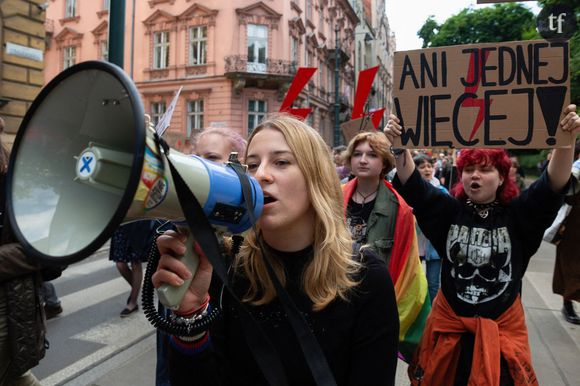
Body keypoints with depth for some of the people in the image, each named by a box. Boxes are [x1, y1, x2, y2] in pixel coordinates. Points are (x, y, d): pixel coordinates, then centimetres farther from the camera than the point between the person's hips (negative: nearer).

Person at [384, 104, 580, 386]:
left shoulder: (517, 215, -5)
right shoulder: (449, 211, -4)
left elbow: (553, 184, -18)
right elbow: (412, 185, -13)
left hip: (503, 328, 0)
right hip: (449, 323, 1)